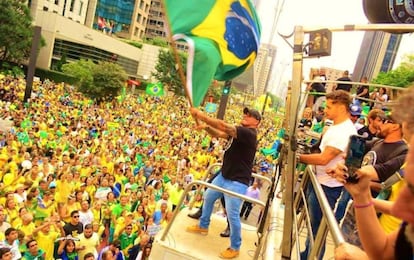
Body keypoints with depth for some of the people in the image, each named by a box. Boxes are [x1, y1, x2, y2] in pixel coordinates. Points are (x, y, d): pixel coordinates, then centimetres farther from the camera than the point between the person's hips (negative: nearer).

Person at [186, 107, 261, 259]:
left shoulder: (249, 133, -22)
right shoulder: (238, 131, 8)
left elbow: (224, 127, -32)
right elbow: (219, 134, 10)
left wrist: (202, 116, -29)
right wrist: (205, 127, -10)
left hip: (237, 181, -10)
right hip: (224, 175, 10)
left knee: (232, 214, -6)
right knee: (208, 197, 23)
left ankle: (235, 248, 14)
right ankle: (203, 226, 45)